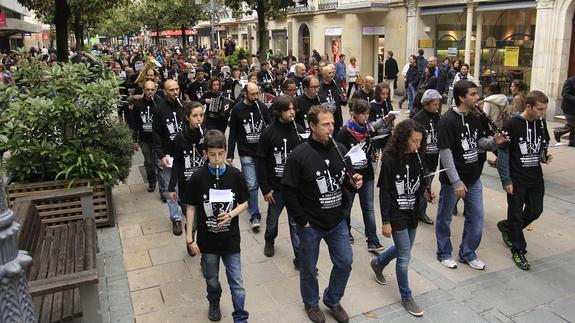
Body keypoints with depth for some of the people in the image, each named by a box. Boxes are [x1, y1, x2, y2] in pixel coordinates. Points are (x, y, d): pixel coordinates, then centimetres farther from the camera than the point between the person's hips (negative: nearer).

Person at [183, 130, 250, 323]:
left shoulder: (235, 175, -10)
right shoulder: (198, 177, -12)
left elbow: (244, 203, 0)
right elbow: (191, 207, -5)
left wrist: (231, 214, -19)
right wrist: (189, 238, -5)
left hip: (231, 239, 0)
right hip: (207, 240, 1)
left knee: (237, 283, 4)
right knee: (211, 279, 21)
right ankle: (214, 303, 50)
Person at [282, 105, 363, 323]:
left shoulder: (340, 149, -4)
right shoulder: (299, 156, -18)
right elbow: (289, 191, -16)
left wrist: (354, 182, -12)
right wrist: (303, 221, -13)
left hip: (337, 222, 4)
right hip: (311, 225, -4)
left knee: (345, 262, 14)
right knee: (308, 268, 15)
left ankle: (332, 300, 40)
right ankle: (311, 303, 42)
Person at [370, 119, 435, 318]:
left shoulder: (416, 157, -2)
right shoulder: (390, 160, -20)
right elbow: (384, 193, -16)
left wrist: (426, 193, -10)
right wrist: (385, 222, -15)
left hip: (412, 213, 7)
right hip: (396, 215, -7)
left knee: (403, 250, 22)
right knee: (404, 257, 0)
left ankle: (378, 263, 50)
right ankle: (406, 297, 20)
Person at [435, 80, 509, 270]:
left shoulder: (473, 118, 4)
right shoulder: (447, 121, -20)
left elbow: (479, 142, 13)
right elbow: (445, 153, -21)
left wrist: (494, 142, -10)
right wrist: (456, 182, -23)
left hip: (473, 178, 7)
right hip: (452, 180, -7)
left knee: (476, 217, 13)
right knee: (445, 218, 11)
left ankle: (467, 253, 31)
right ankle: (444, 253, 29)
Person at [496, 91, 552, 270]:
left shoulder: (541, 123, 1)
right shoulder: (512, 124, -15)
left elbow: (543, 145, 17)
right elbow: (503, 153, -12)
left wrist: (544, 156, -6)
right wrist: (506, 180, -13)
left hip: (536, 178, 6)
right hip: (516, 180, -5)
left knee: (535, 211, 12)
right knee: (516, 215, 6)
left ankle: (506, 227, 37)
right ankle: (518, 251, 21)